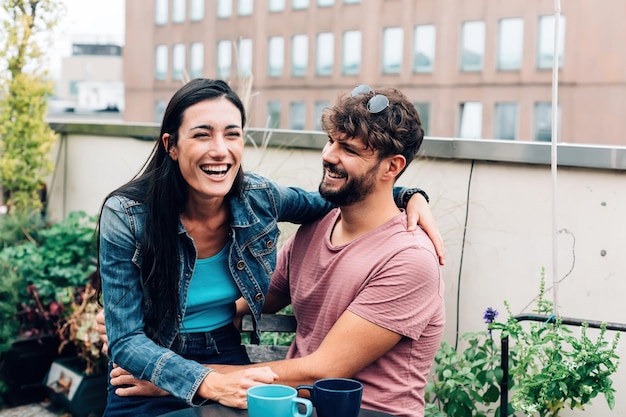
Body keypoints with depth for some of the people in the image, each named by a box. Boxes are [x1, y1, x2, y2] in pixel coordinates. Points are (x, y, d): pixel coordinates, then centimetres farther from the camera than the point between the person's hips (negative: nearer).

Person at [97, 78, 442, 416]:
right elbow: (126, 341, -16)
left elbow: (338, 198, 12)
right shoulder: (126, 216, -16)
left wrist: (409, 195, -5)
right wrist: (211, 383, -31)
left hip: (232, 363, 3)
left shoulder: (259, 198, -7)